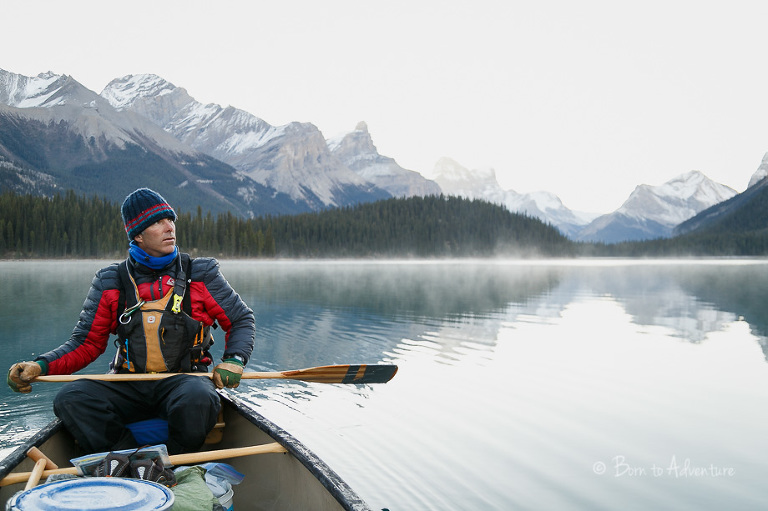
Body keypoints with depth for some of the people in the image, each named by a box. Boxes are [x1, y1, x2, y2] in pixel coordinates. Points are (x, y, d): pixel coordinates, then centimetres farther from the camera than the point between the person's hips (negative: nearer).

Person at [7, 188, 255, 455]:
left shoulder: (200, 275, 3)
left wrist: (233, 360, -12)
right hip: (128, 386, 2)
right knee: (69, 399, -23)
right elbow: (86, 343, 9)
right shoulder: (110, 282, 7)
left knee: (198, 399, -36)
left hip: (183, 380, -2)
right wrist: (40, 365, -10)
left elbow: (242, 319, 7)